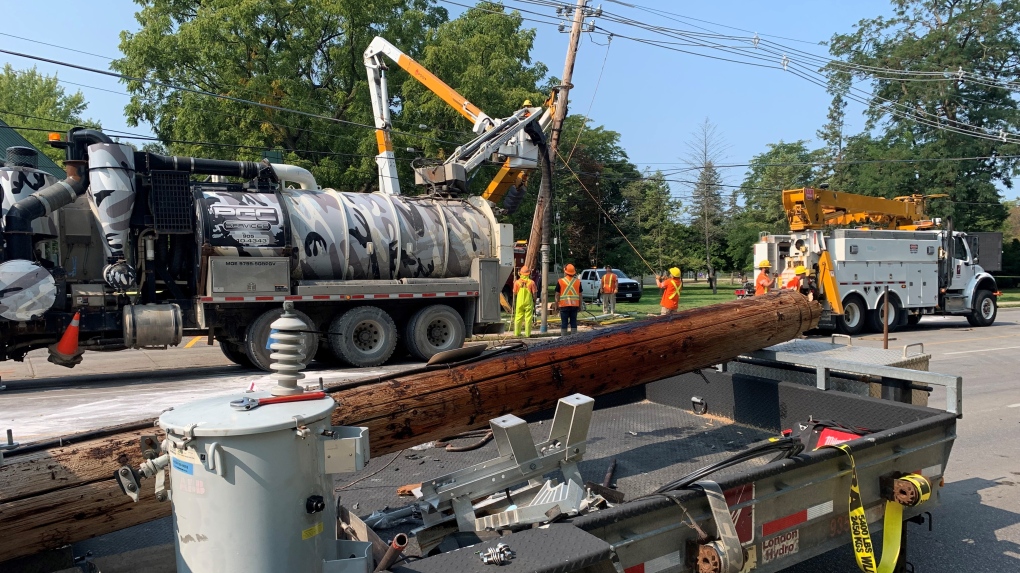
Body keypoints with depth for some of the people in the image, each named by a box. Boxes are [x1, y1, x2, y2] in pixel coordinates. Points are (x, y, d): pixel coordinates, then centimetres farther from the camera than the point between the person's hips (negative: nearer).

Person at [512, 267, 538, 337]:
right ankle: (527, 334, 3)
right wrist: (534, 300, 8)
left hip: (519, 302, 2)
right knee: (528, 318, 3)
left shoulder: (517, 282, -3)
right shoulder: (531, 282, -7)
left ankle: (516, 333, 14)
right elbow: (534, 294, -4)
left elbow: (514, 293, 4)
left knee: (518, 318, 10)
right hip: (528, 302, -2)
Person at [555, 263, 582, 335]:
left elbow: (557, 295, -2)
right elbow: (580, 295, 7)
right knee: (573, 322, 7)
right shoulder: (578, 281, 4)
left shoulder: (560, 281, -4)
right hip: (575, 305, 2)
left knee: (564, 323, 2)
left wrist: (556, 305, 6)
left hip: (564, 305, -2)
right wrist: (580, 306, 14)